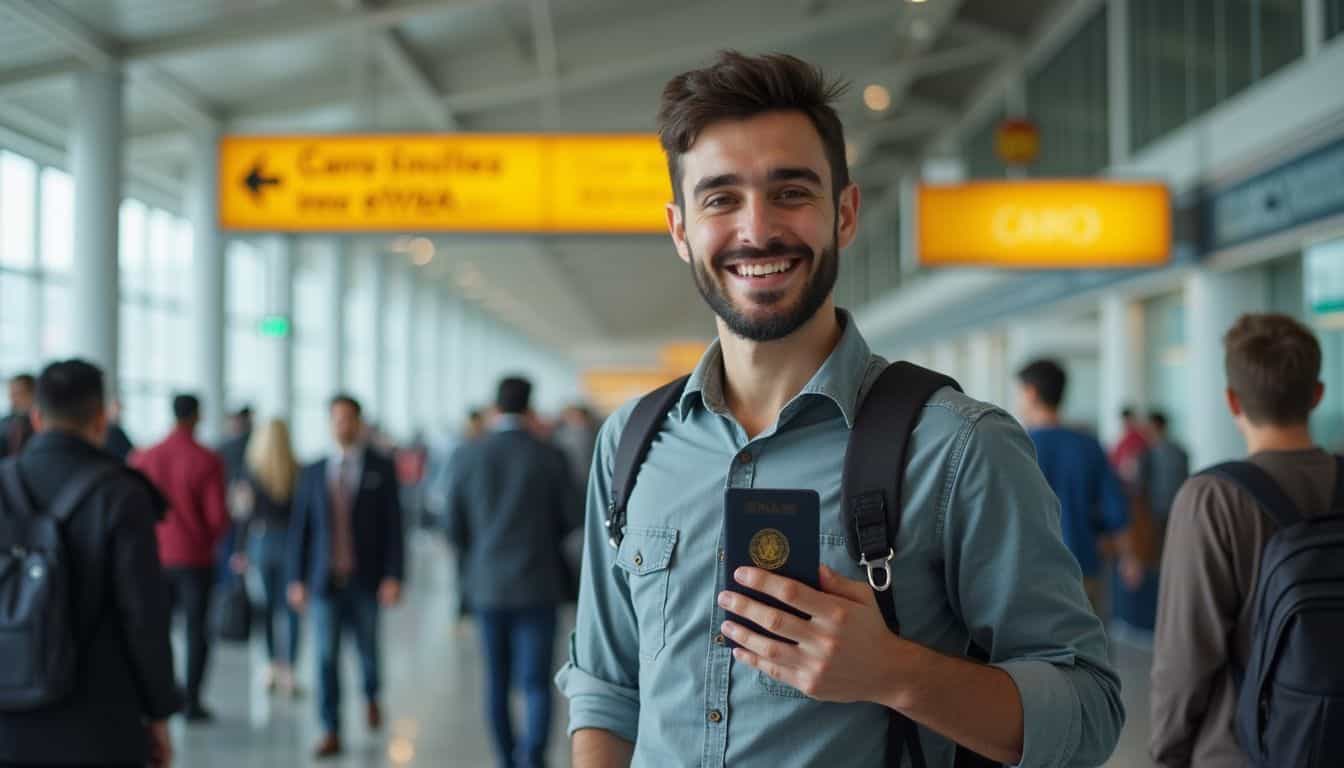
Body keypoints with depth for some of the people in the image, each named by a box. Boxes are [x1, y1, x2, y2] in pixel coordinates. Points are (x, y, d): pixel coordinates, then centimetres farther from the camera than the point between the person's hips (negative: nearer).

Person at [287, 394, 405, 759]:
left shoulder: (381, 468, -2)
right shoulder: (313, 473, 5)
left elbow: (393, 525, -5)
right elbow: (300, 528, 5)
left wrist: (393, 576, -12)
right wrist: (297, 579, -1)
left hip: (366, 580, -1)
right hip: (325, 579, 1)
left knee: (368, 649, 9)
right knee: (327, 656, -4)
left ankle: (371, 696, 41)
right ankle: (331, 733, 1)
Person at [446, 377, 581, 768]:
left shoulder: (467, 455, -4)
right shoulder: (549, 457, -8)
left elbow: (454, 523, 2)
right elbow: (572, 519, 1)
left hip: (486, 584, 2)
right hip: (537, 585, -2)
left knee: (497, 681, 17)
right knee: (536, 684, 1)